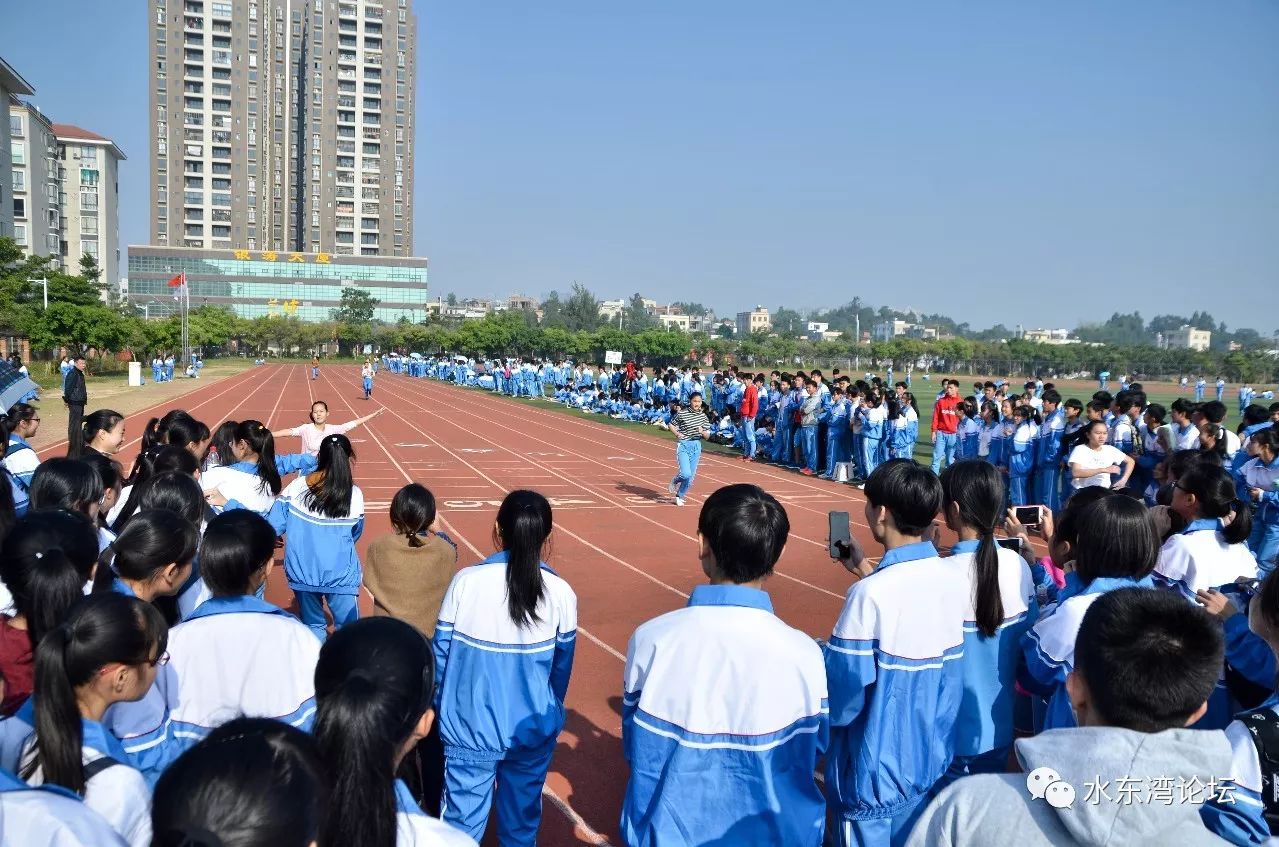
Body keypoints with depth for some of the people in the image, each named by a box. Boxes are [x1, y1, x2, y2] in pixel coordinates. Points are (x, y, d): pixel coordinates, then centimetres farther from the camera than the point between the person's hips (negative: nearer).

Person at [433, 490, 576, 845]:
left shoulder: (466, 581, -16)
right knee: (523, 817, 20)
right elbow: (561, 669, 0)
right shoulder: (561, 593, -12)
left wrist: (443, 706, 11)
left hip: (470, 727, -1)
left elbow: (441, 654, -7)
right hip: (533, 730, 1)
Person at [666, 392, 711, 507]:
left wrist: (702, 432, -16)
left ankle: (679, 496, 28)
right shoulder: (682, 413, -7)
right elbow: (671, 424, 8)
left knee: (691, 476, 8)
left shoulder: (703, 416, 3)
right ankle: (674, 482, 15)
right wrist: (677, 433, -9)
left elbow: (707, 435, 6)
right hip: (684, 446, -4)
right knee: (686, 474, -19)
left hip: (697, 446, 4)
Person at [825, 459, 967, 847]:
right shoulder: (957, 579, -5)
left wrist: (819, 657, -1)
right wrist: (868, 574, 11)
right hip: (934, 760, 6)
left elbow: (842, 692, -20)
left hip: (876, 771, -6)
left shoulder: (870, 594, -25)